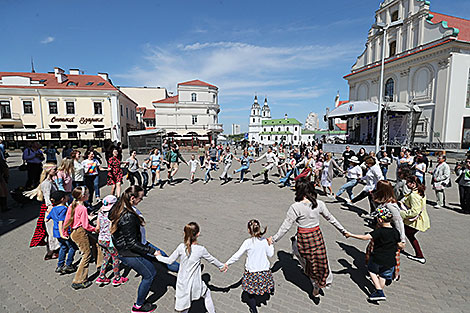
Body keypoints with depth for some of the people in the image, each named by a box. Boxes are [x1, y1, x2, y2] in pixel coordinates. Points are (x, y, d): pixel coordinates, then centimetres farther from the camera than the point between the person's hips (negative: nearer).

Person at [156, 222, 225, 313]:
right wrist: (221, 266, 18)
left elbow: (169, 261, -2)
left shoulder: (181, 247, -14)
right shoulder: (201, 249, -18)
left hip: (182, 283, 2)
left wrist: (158, 256, 17)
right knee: (207, 293, 28)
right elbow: (211, 260, -1)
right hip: (195, 284, -1)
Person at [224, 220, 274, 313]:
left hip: (251, 272, -2)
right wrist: (270, 244, 12)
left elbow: (237, 255, -16)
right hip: (264, 270, 3)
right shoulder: (264, 241, -11)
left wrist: (227, 263, -5)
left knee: (250, 292, 16)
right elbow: (270, 254, 1)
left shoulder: (248, 242, -20)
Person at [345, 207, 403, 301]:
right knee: (382, 276, 22)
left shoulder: (379, 231, -22)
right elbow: (400, 245, 4)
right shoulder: (395, 232, -7)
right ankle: (380, 292, 33)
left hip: (377, 259, -4)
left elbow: (365, 237, -30)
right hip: (390, 261, 4)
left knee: (372, 270, 20)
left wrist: (351, 235, -24)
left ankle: (379, 292, 14)